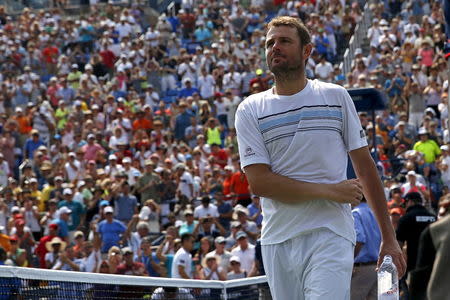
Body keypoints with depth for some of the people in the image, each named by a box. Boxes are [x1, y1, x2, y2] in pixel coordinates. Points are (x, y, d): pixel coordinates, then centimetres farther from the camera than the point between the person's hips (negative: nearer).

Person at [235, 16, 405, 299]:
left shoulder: (336, 97, 7)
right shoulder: (250, 110, 5)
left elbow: (365, 167, 9)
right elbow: (259, 181, -5)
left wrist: (389, 238, 6)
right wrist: (330, 191, -12)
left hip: (330, 236, -2)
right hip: (278, 241, 2)